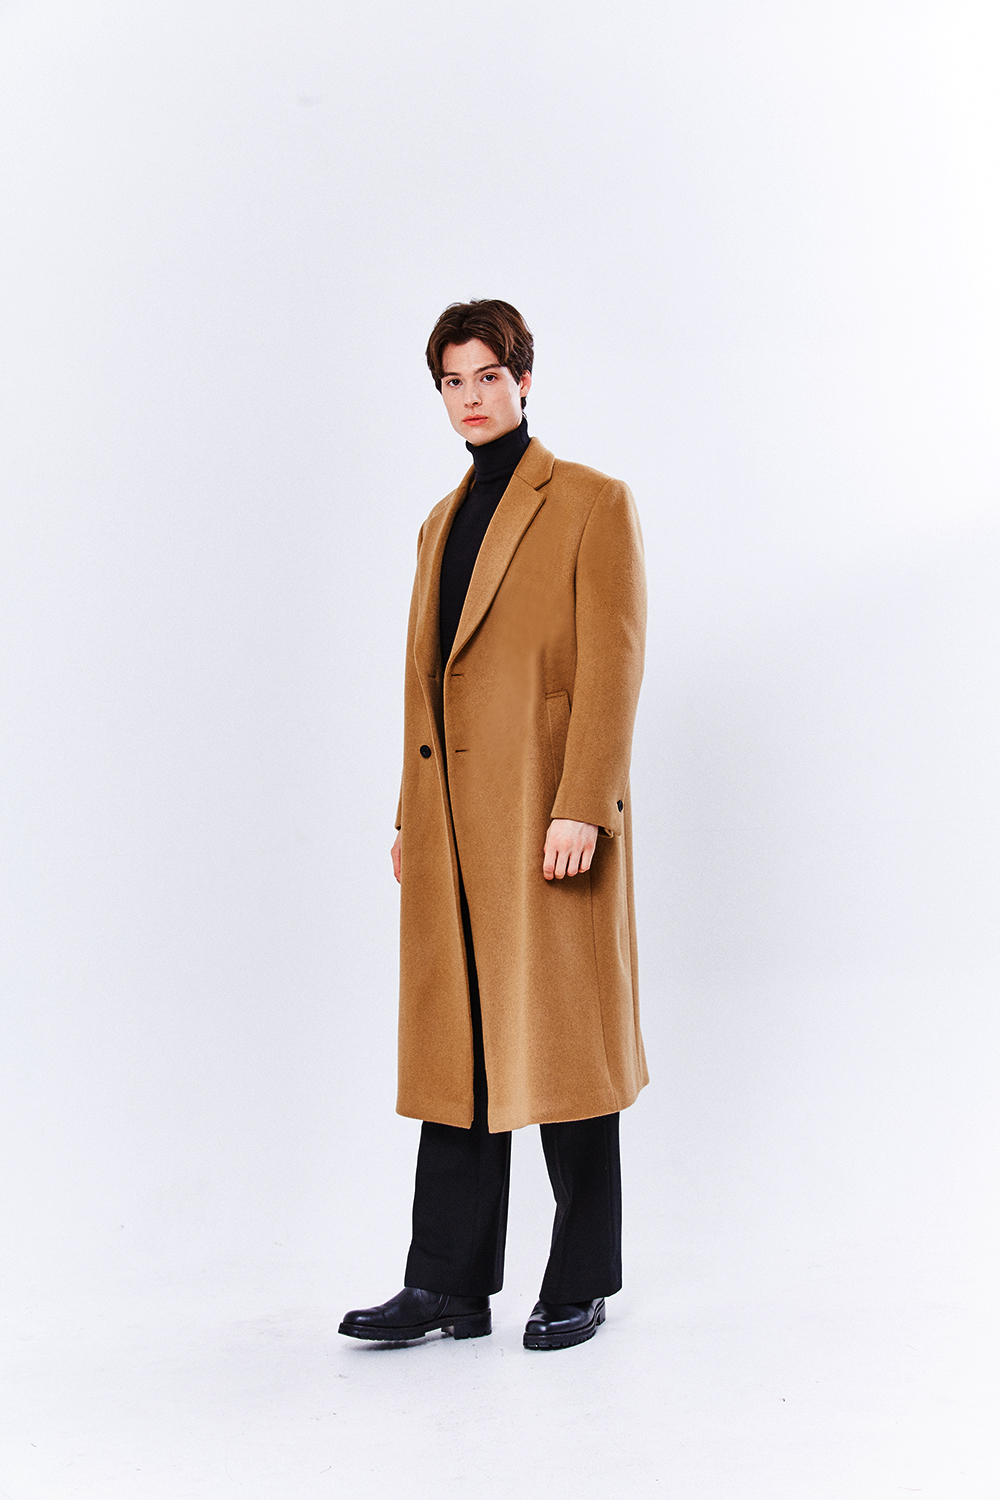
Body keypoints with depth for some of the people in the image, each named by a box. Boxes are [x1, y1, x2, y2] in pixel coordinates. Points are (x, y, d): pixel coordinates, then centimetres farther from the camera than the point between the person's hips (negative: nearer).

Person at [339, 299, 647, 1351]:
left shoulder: (591, 503, -1)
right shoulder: (442, 523, 19)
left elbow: (612, 665, -9)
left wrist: (580, 808, -18)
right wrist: (411, 817, 13)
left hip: (546, 819, -6)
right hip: (453, 825, 6)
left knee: (561, 1045, 1)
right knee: (458, 1047, 8)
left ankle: (579, 1286, 14)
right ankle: (448, 1285, 15)